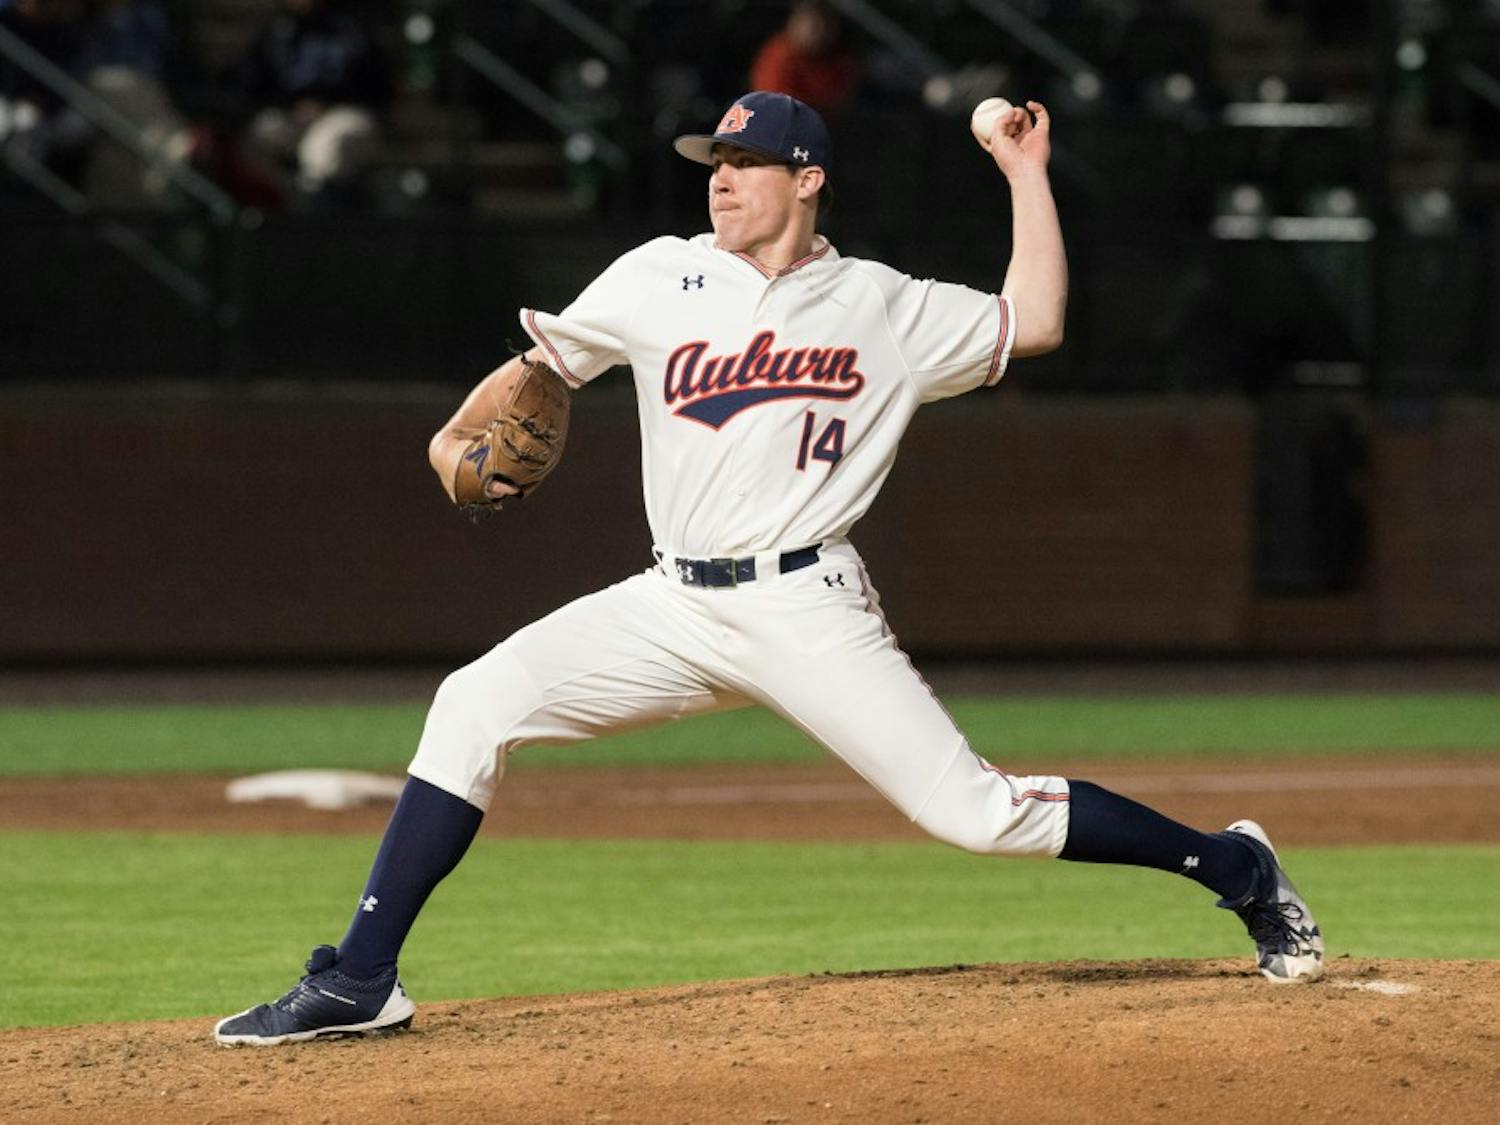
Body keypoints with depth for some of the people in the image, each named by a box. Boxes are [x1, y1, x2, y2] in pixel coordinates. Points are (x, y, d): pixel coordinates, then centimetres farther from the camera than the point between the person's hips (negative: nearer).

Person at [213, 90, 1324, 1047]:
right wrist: (456, 439, -5)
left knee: (975, 809, -13)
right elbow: (540, 363, 13)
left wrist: (1027, 175, 5)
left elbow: (1034, 324, 4)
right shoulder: (662, 279, 9)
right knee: (473, 706, -14)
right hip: (673, 607, 3)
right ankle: (358, 982, -12)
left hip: (807, 607, -3)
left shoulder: (887, 308, 5)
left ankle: (1235, 868, 7)